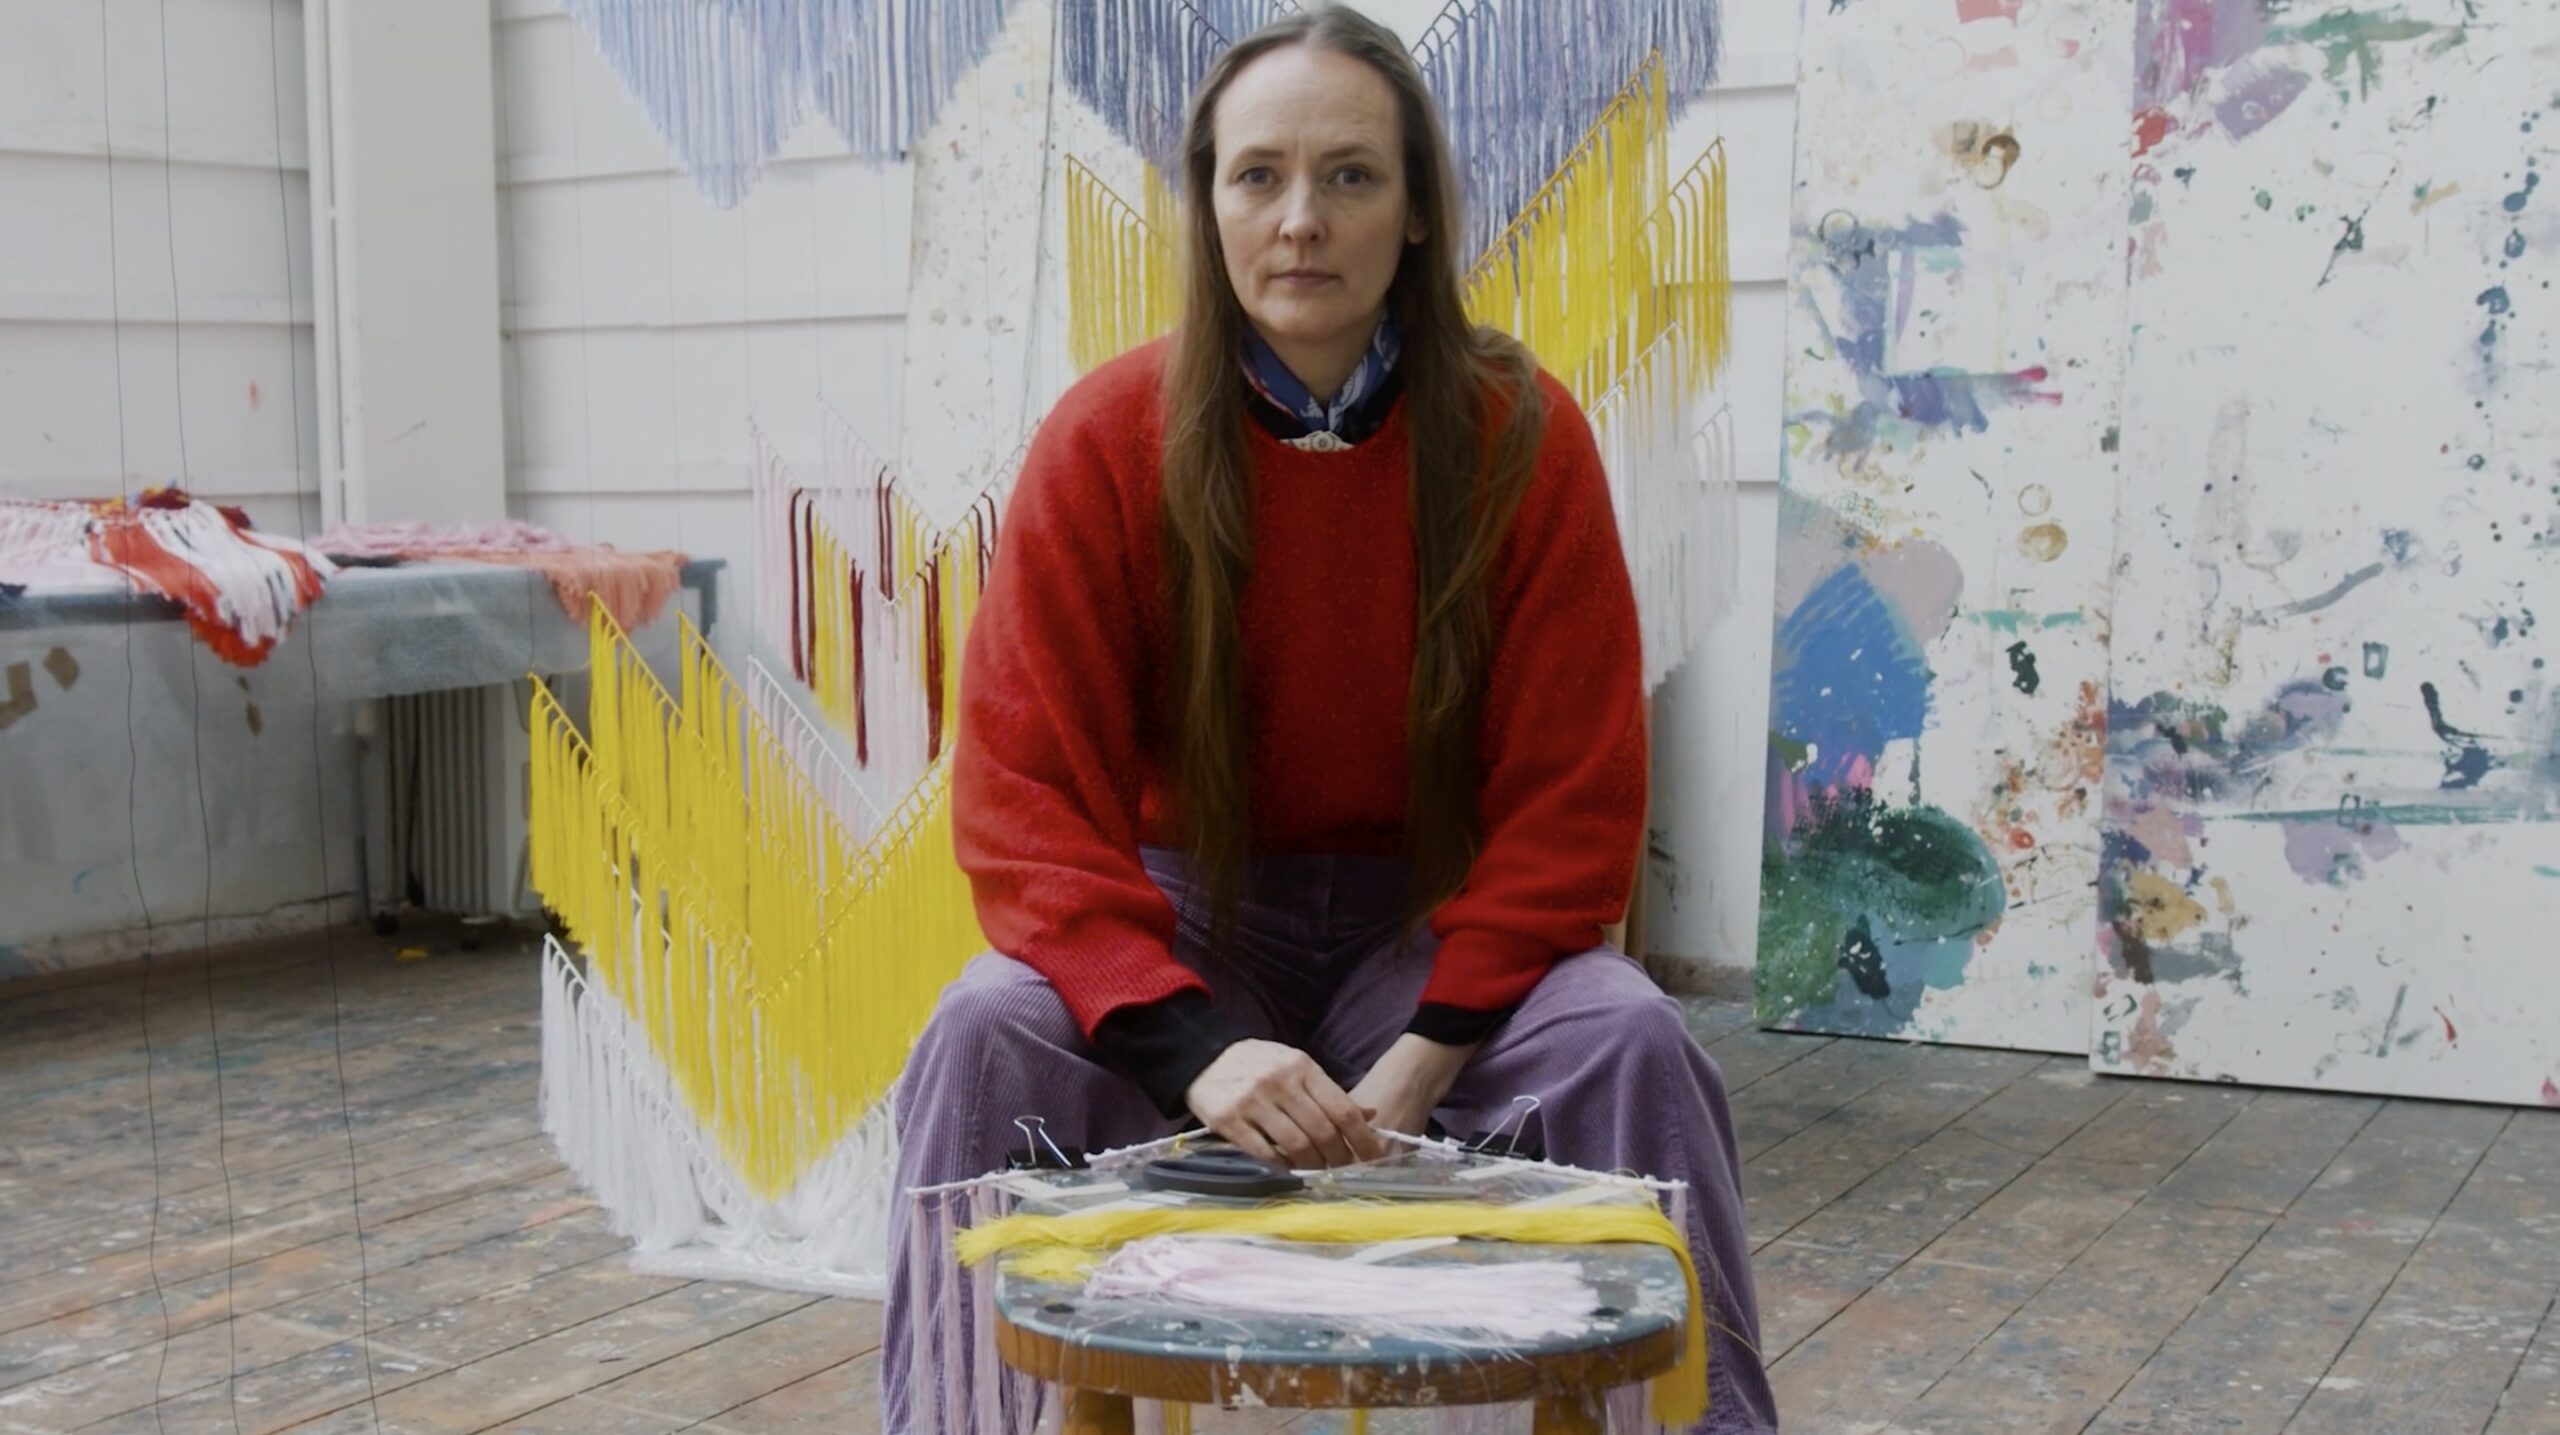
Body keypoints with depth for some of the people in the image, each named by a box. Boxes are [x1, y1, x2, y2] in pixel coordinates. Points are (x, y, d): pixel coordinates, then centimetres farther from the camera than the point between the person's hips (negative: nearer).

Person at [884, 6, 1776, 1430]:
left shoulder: (1523, 435, -11)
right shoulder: (1108, 441, -12)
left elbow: (1569, 794, -9)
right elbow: (1029, 792, -16)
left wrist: (1428, 1055, -21)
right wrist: (1194, 1046, -31)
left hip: (1438, 922, 0)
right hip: (1185, 917, 0)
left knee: (1632, 1041, -26)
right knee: (990, 1035, -27)